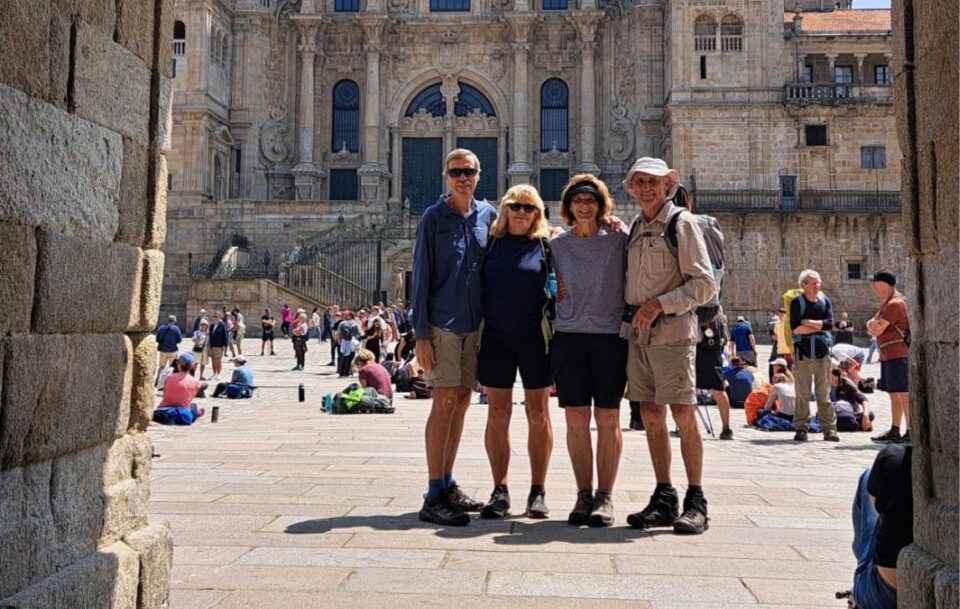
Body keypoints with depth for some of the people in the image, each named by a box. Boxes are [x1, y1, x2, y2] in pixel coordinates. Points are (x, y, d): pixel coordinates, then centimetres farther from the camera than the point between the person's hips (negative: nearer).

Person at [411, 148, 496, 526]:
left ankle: (448, 485, 21)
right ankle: (434, 498, -3)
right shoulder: (433, 218, -3)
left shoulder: (487, 215, 10)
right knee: (444, 402, -8)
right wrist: (421, 333, -11)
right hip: (443, 324, -5)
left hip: (474, 324, 5)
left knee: (461, 401, 10)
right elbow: (421, 277, -6)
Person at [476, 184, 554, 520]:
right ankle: (500, 491, 12)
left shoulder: (546, 245, 3)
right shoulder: (491, 243, 8)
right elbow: (478, 288, 10)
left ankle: (538, 491, 14)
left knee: (538, 414, 4)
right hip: (495, 338, 2)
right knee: (497, 414, 4)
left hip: (534, 338, -2)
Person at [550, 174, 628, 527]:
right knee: (576, 418, 2)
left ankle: (605, 497, 9)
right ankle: (584, 494, 11)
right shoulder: (558, 245, 10)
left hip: (610, 335, -2)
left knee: (607, 419, 1)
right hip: (568, 337, 2)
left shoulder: (618, 241, 4)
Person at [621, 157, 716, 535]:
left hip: (673, 332, -6)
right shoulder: (634, 228, 17)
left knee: (683, 415, -5)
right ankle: (663, 499, 15)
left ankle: (696, 503, 4)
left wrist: (659, 304, -16)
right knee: (651, 415, 6)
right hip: (638, 333, 6)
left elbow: (704, 284, -8)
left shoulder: (681, 224, -3)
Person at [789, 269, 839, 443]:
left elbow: (830, 324, -5)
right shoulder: (797, 302, 0)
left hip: (822, 352, 3)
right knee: (802, 394, 0)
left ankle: (829, 429, 9)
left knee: (824, 394, 5)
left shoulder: (825, 302, 10)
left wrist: (808, 322, -10)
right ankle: (801, 428, 6)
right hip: (803, 353, -3)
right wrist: (819, 326, -6)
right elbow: (795, 328, -14)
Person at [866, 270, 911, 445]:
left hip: (898, 354, -10)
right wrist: (874, 325, 1)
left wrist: (874, 326, 3)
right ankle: (895, 431, 19)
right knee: (894, 395, 13)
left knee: (903, 394, -10)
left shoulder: (895, 303, -15)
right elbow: (871, 324, 21)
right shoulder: (886, 302, 19)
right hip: (887, 354, 10)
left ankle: (910, 432, -9)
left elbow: (877, 329, -17)